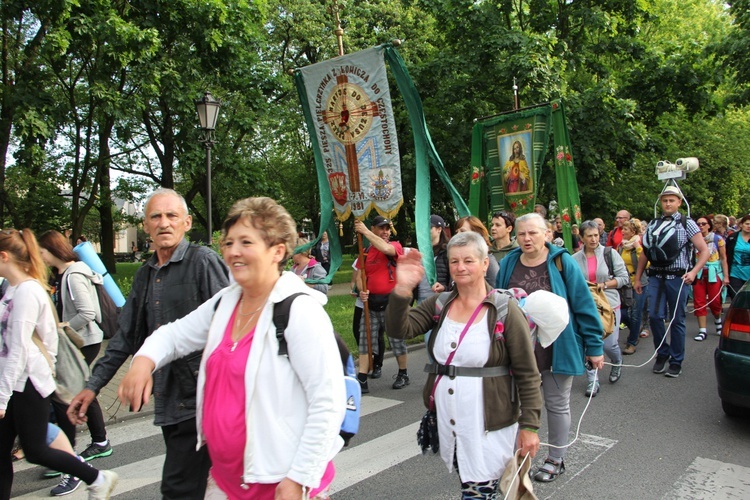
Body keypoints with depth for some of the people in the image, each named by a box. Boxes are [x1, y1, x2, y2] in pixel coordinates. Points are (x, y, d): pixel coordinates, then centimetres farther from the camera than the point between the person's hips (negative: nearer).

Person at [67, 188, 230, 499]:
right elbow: (126, 337, 20)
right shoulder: (144, 276, 14)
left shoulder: (203, 261, -9)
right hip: (167, 400, 7)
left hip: (198, 396, -7)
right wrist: (93, 386, 17)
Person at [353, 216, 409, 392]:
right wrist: (362, 290, -7)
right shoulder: (367, 251, 9)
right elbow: (361, 275, 14)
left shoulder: (395, 246, -4)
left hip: (391, 301, -4)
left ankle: (403, 375, 24)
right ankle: (362, 380, 8)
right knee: (365, 339, 3)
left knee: (397, 339, 6)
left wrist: (365, 231, -22)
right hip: (371, 302, 5)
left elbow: (385, 248, -28)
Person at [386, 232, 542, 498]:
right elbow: (400, 328, -10)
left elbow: (527, 374, -8)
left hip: (489, 427, -4)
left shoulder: (505, 310, -9)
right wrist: (401, 289, -25)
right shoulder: (439, 305, 4)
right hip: (447, 422, 5)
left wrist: (529, 426, -10)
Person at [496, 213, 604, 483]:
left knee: (557, 405, 14)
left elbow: (584, 305, -8)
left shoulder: (562, 262, -9)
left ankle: (555, 460, 33)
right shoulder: (508, 264, 0)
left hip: (557, 349, -3)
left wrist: (594, 347, -8)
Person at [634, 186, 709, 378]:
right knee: (655, 316, -4)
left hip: (677, 277, -3)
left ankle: (676, 362, 16)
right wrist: (637, 278, 12)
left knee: (677, 320, 4)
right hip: (656, 277, 3)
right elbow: (645, 254, 15)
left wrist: (693, 272, -15)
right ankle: (662, 353, 18)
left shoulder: (687, 224, 1)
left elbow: (704, 251, -1)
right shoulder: (653, 225, 11)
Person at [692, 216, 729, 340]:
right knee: (699, 302, -1)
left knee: (714, 302, -1)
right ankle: (702, 331, 5)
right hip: (698, 273, 1)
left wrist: (726, 276, -3)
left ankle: (718, 320, 31)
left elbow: (723, 258, 1)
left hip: (714, 273, -1)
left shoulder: (718, 239, 0)